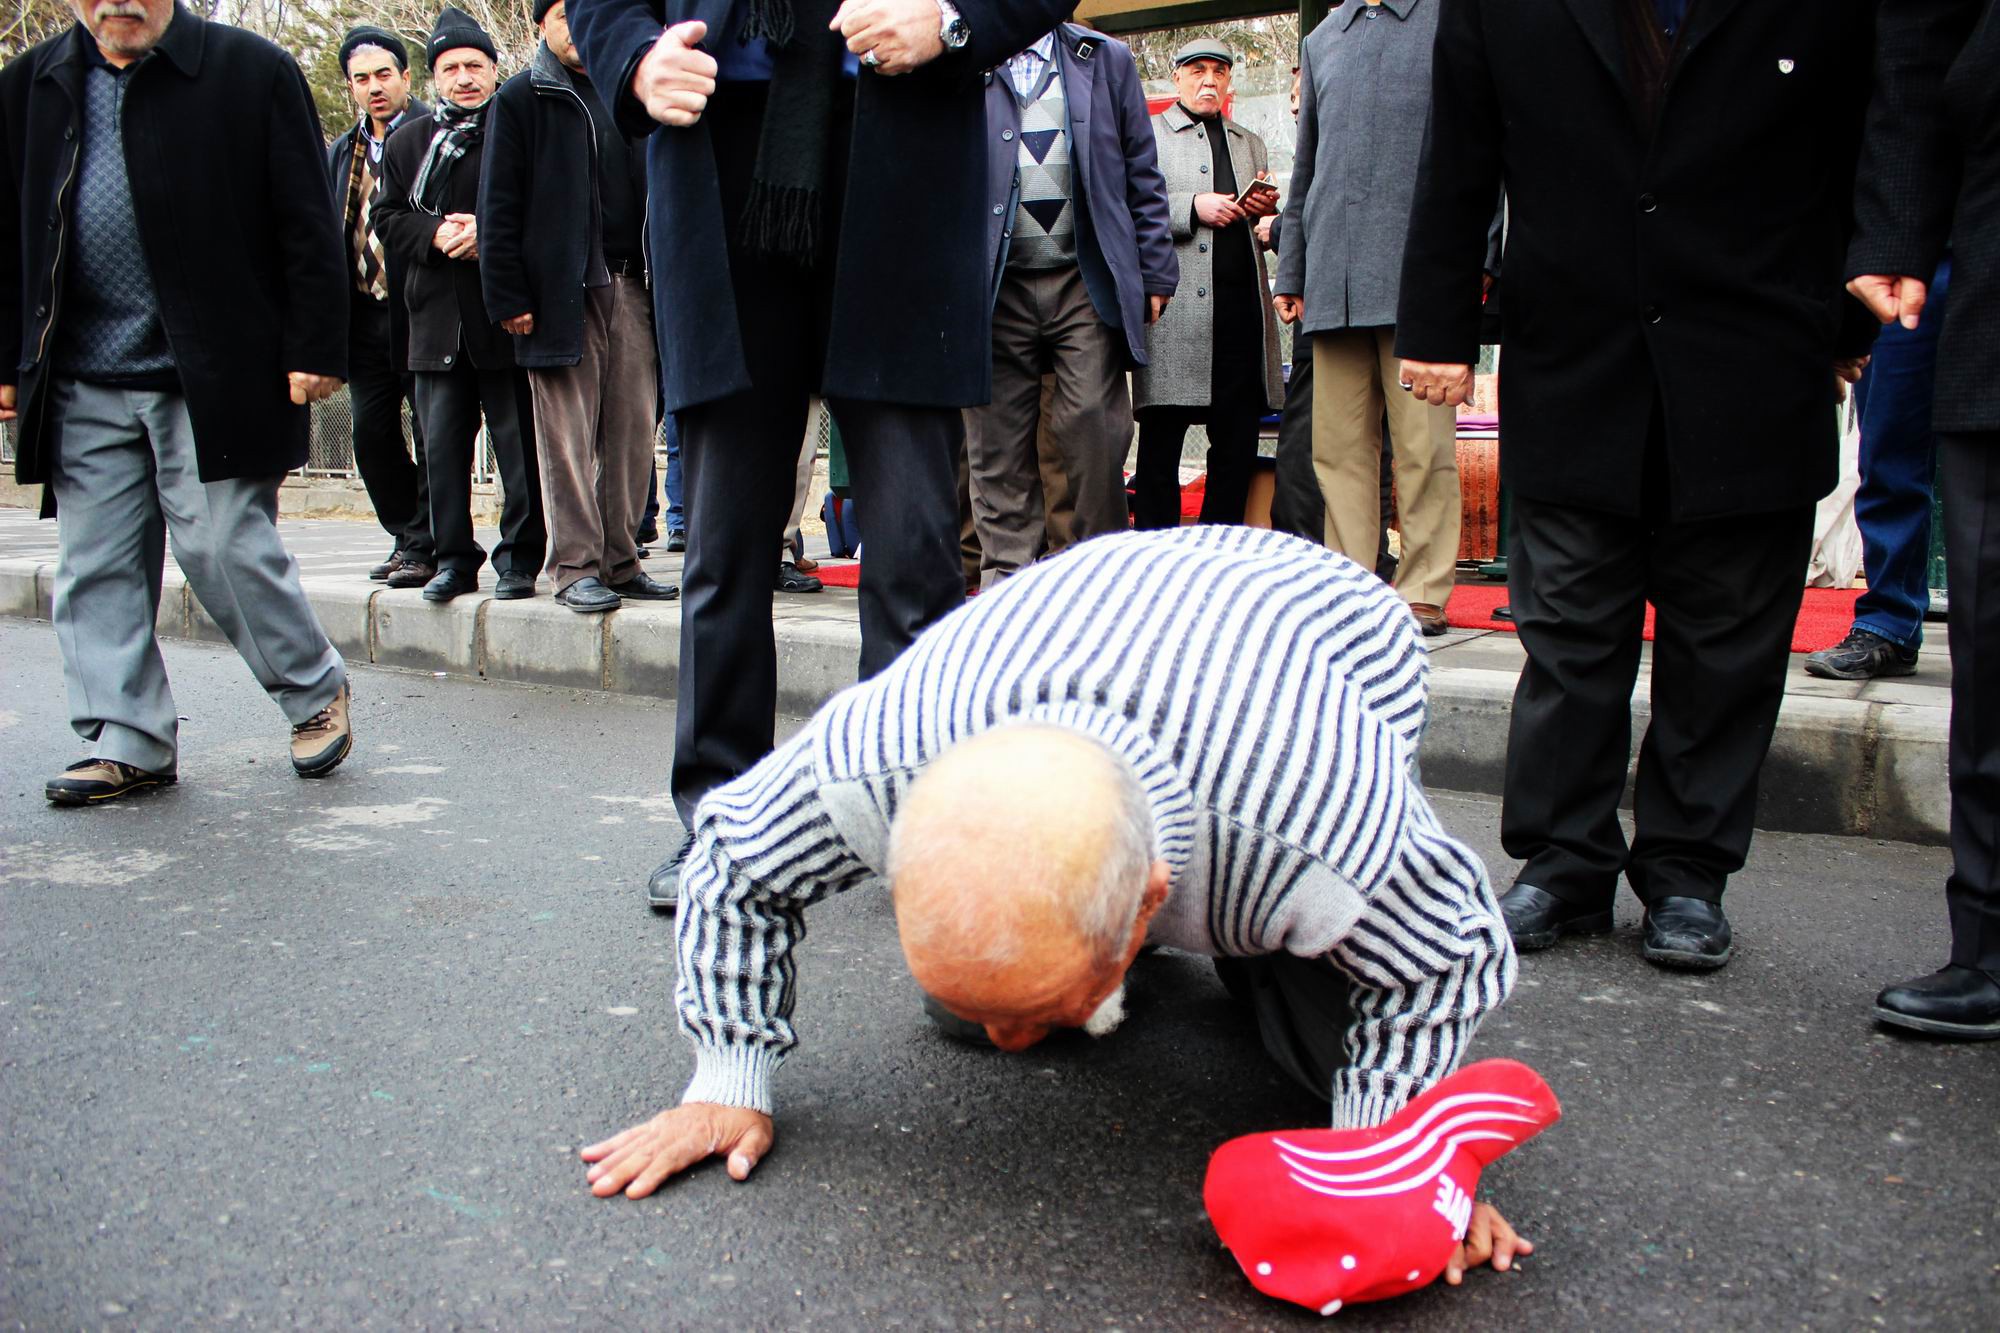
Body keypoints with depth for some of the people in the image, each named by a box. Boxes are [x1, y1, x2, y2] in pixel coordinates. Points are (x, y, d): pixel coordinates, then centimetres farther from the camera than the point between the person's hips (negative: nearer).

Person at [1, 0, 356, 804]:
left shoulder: (254, 72, 0)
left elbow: (308, 226, -3)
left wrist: (315, 350, -9)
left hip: (213, 377, -5)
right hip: (83, 384, 5)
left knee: (223, 546, -6)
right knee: (96, 568, 4)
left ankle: (316, 692, 16)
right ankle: (131, 743, 13)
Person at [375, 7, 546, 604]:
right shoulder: (408, 142, 16)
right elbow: (389, 218, 12)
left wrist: (491, 232, -15)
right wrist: (436, 235, -7)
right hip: (437, 315, 4)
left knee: (519, 443, -1)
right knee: (443, 444, 6)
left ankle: (519, 559, 8)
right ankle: (454, 558, 15)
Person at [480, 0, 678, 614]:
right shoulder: (519, 99, 6)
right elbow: (498, 207, 0)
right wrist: (508, 297, -9)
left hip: (630, 284, 4)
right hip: (560, 292, -4)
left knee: (633, 431, 2)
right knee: (568, 436, -4)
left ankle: (621, 560, 9)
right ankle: (577, 567, 1)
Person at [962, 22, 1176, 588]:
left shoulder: (1106, 59, 16)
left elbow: (1142, 176, 14)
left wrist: (1155, 273, 6)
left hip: (1086, 284, 0)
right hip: (994, 285, 1)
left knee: (1094, 425, -8)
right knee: (997, 436, -1)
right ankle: (1006, 573, 6)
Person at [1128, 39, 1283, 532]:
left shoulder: (1250, 144, 27)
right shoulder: (1146, 135, 10)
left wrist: (1268, 208, 6)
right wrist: (1193, 209, -13)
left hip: (1241, 303, 5)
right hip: (1174, 303, -5)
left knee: (1238, 441, 3)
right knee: (1161, 441, -4)